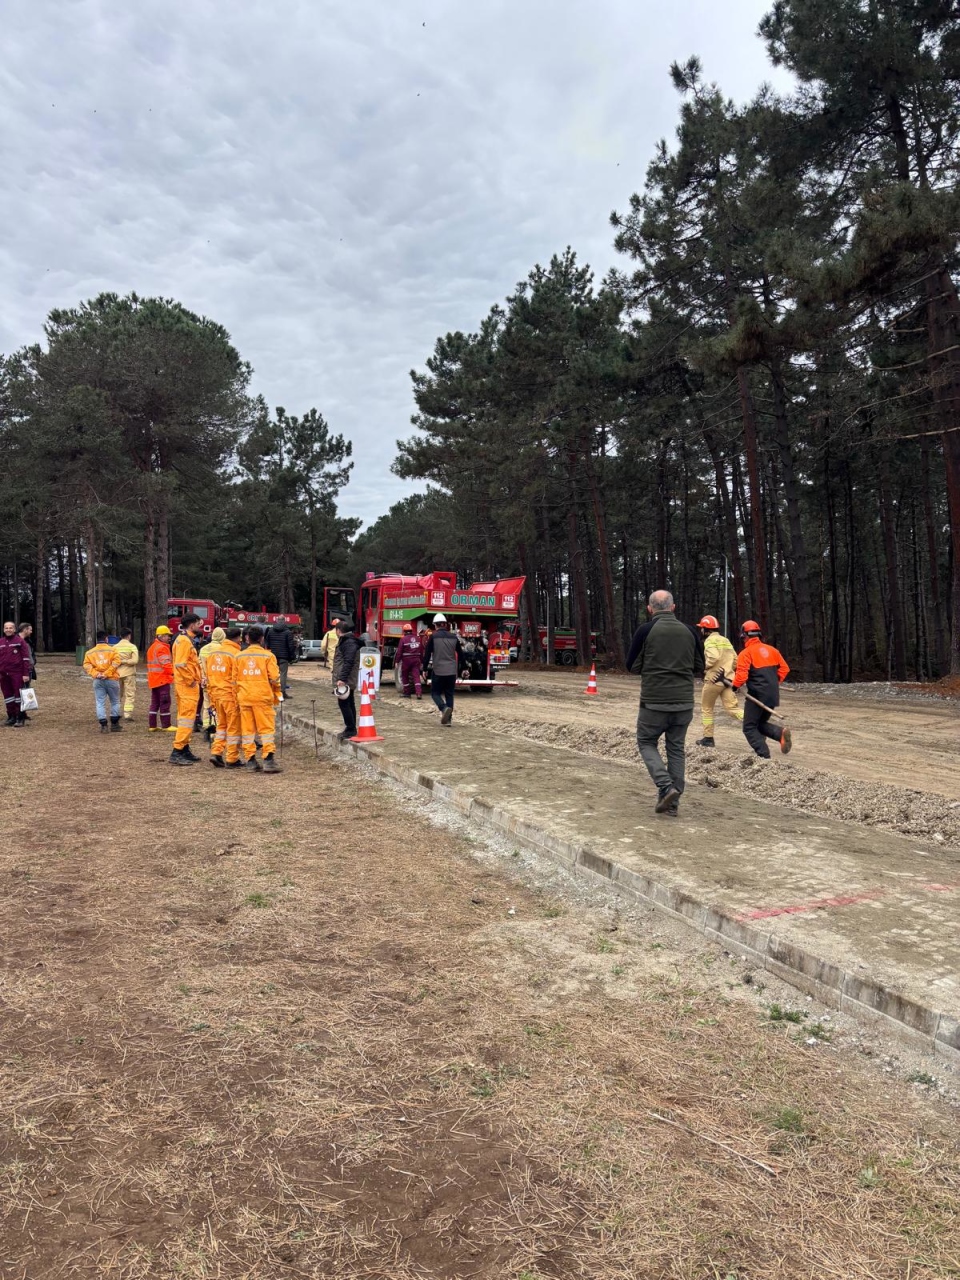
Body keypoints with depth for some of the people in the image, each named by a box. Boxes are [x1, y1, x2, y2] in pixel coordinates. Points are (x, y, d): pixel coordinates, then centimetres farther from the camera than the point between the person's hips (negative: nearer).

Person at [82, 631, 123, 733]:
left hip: (97, 681, 2)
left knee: (100, 703, 4)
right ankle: (114, 724, 13)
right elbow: (116, 661, -15)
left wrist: (96, 674, -10)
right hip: (111, 679, -2)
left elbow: (86, 665, -3)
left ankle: (103, 725, -2)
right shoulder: (112, 650, 0)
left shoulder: (90, 652, 9)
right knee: (115, 702, 11)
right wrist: (107, 673, -15)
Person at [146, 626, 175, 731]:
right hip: (162, 679, -10)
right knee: (165, 702, -5)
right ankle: (166, 726, -2)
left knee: (154, 702, 12)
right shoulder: (162, 648, -13)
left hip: (153, 680, 10)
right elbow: (166, 664, -20)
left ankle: (152, 725, 14)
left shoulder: (152, 647, 19)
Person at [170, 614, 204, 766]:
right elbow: (180, 664, -24)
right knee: (187, 718, -9)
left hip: (186, 685, 11)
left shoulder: (187, 640, 17)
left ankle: (185, 750, 23)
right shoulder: (185, 641, -15)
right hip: (188, 685, -11)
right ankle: (177, 752, -9)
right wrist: (191, 681, -18)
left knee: (185, 717, 15)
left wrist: (198, 677, 14)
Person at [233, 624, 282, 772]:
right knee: (266, 728, 0)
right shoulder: (268, 656, -5)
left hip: (244, 698, 3)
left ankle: (250, 761, 10)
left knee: (247, 729, 8)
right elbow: (274, 678, -5)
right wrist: (277, 695, 8)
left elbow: (235, 680, 10)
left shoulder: (239, 657, 6)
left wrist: (237, 696, 20)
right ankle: (268, 760, -7)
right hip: (263, 697, -3)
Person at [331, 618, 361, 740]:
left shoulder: (349, 642, -16)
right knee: (349, 703, 14)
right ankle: (351, 729, 20)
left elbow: (348, 662, -25)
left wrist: (342, 678, -27)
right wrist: (341, 678, 22)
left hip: (345, 680, -11)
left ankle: (351, 729, -7)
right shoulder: (346, 641, 18)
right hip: (348, 680, 11)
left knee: (344, 703, -9)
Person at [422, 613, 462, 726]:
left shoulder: (433, 637, -5)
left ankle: (444, 708, -19)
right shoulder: (454, 637, 8)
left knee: (435, 692, 8)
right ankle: (448, 718, 9)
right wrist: (460, 668, 22)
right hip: (452, 671, 4)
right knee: (449, 694, 12)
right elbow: (460, 654, 13)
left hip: (438, 671, -4)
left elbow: (427, 653, -4)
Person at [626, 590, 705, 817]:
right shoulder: (690, 632, 3)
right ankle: (672, 803, 15)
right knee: (676, 749, 13)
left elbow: (633, 667, -2)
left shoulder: (646, 630, -8)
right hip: (684, 702, 4)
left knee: (647, 743, 14)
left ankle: (666, 787, -6)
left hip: (654, 701, -3)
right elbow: (699, 668, 10)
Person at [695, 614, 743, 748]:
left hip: (713, 679, -7)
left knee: (706, 709, 10)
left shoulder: (710, 640, -8)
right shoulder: (725, 640, 17)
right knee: (732, 708, -1)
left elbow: (713, 657, -25)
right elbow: (735, 660, 17)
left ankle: (708, 738, 14)